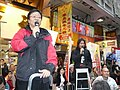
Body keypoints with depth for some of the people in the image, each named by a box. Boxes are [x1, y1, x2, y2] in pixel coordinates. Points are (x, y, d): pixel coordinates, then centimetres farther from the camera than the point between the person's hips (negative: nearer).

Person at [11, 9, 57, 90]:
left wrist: (49, 68, -14)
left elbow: (52, 55, 3)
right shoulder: (23, 32, 8)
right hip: (24, 77, -1)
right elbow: (15, 46, -11)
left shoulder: (46, 35, 11)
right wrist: (33, 36, -9)